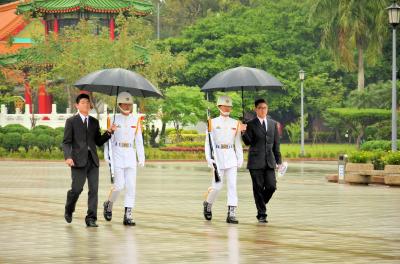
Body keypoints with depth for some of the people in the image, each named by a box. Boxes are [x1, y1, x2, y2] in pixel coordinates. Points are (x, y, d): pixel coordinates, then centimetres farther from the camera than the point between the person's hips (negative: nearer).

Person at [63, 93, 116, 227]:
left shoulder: (94, 122, 16)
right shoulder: (71, 121, 4)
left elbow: (99, 142, 16)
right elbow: (66, 142, -2)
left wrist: (109, 132, 1)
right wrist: (68, 157, -17)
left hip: (93, 160, 4)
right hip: (78, 160, -4)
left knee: (94, 189, -4)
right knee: (77, 189, -7)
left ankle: (91, 219, 0)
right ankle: (69, 210, 21)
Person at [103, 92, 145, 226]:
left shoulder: (135, 120, 7)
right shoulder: (114, 119, -1)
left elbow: (139, 140, 9)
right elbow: (109, 138, 0)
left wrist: (141, 157, 5)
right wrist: (107, 155, -8)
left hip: (130, 154, 3)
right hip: (117, 153, -3)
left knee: (131, 186, -2)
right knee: (119, 185, -7)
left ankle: (128, 215, 2)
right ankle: (108, 204, 21)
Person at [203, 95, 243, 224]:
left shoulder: (235, 123, 8)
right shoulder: (213, 123, 1)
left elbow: (238, 142, 10)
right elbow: (208, 141, 0)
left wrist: (240, 158, 3)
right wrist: (208, 157, -10)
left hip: (231, 156, 2)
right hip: (218, 155, -2)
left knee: (232, 185, -6)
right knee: (217, 186, -1)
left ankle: (231, 214, -6)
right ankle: (208, 203, 28)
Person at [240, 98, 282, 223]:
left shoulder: (273, 124, 12)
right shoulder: (251, 124, 0)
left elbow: (276, 144, 14)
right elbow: (248, 142, -7)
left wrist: (278, 160, 11)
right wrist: (244, 132, -26)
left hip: (269, 161, 3)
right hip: (256, 161, -3)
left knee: (271, 186, -5)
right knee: (258, 188, 0)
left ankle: (261, 203, 23)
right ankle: (261, 214, 8)